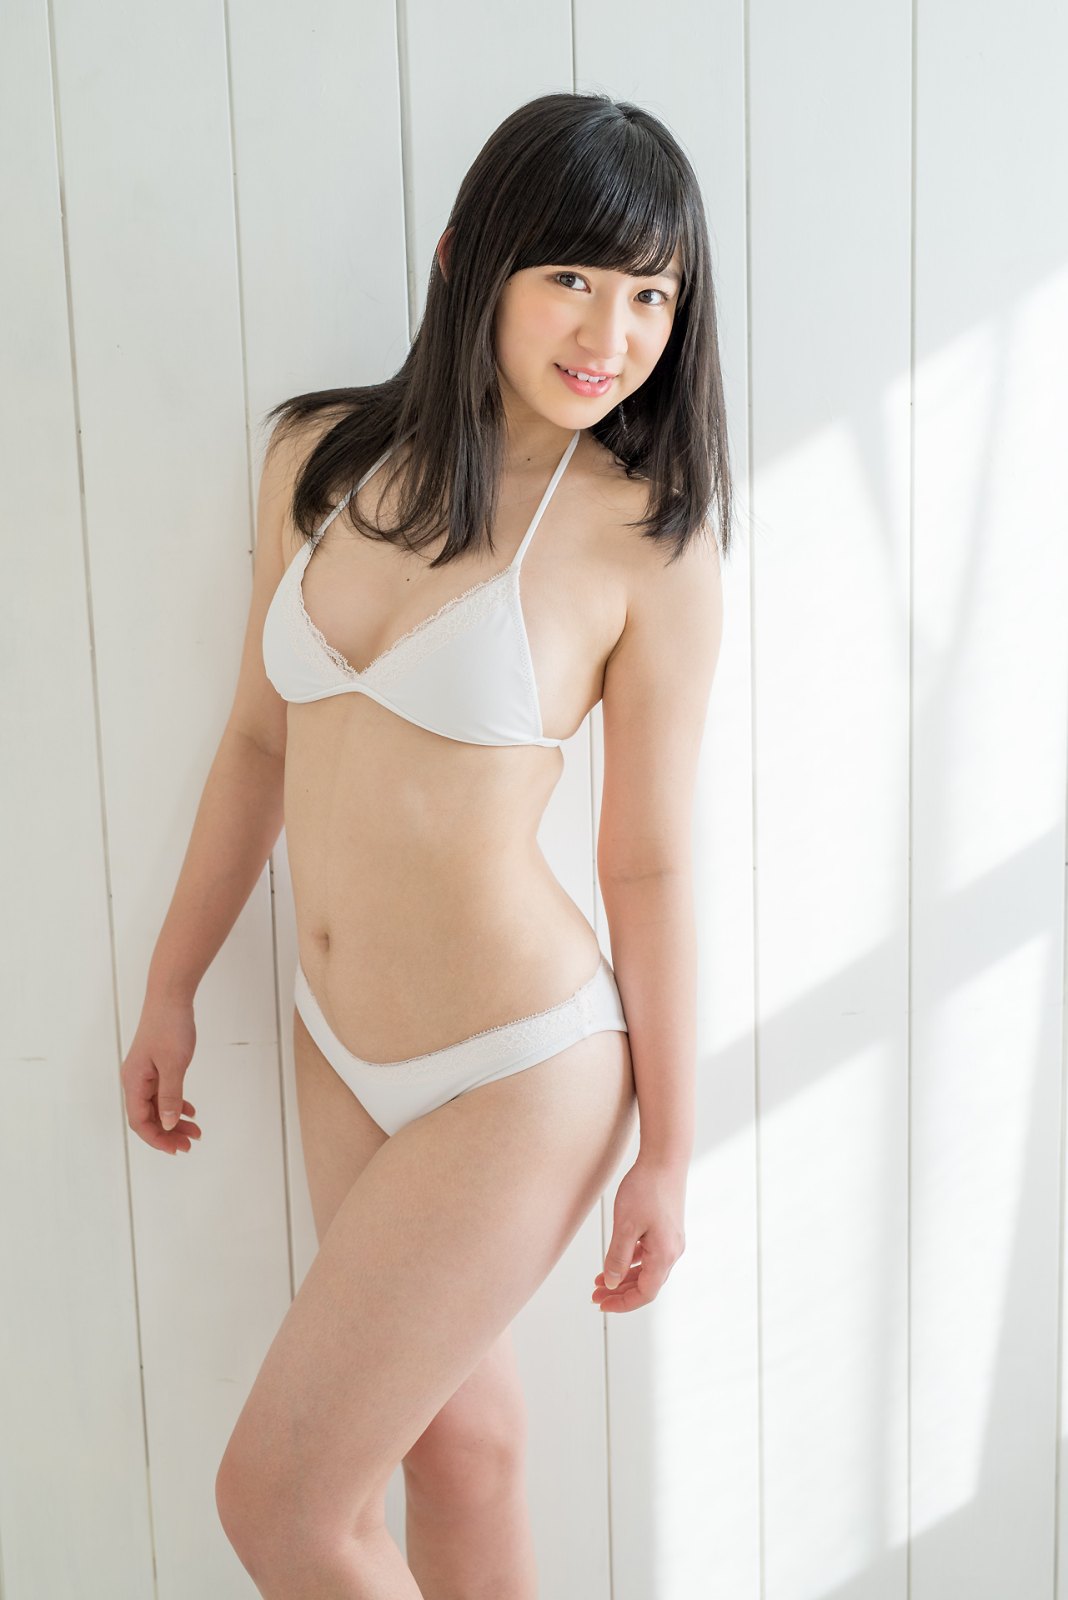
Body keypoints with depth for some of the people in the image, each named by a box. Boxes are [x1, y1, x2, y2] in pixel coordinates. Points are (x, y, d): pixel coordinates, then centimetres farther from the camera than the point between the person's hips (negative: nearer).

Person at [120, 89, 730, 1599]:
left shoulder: (646, 535, -14)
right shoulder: (321, 456, -1)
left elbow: (649, 864, -9)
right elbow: (260, 740, 8)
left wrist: (667, 1158, -3)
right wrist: (171, 990, 13)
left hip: (520, 1075, -5)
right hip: (340, 1050, 5)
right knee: (459, 1442, 22)